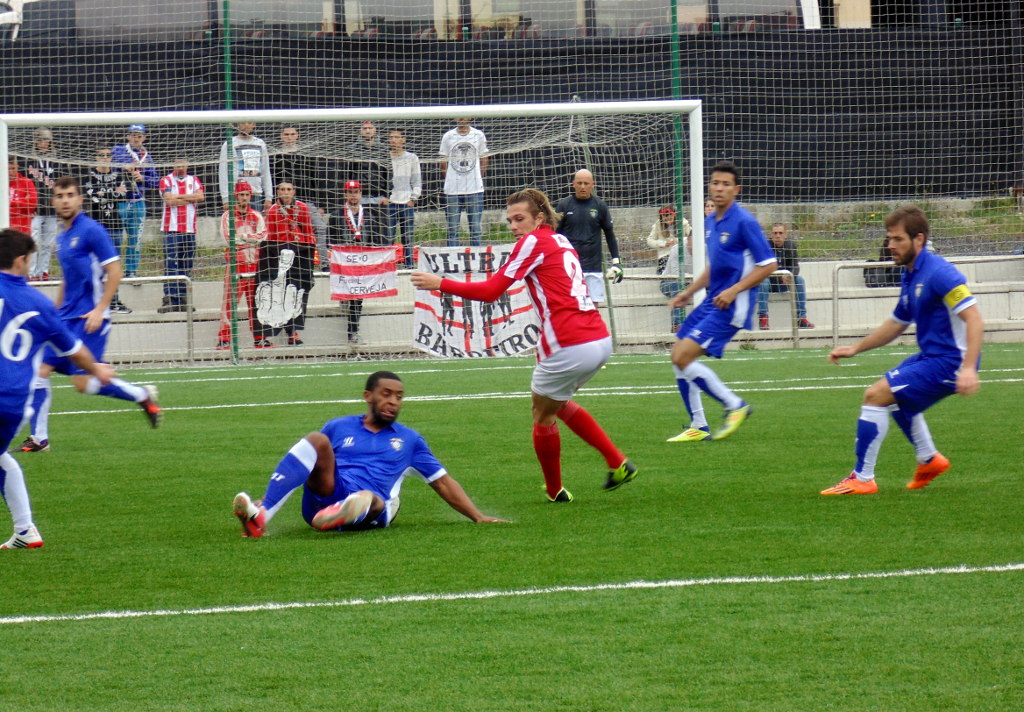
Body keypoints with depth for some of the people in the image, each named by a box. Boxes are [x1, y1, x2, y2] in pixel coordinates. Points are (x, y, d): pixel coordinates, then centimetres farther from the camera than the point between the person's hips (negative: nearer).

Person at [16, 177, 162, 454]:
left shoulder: (91, 231, -10)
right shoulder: (62, 237, 15)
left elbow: (114, 271, -13)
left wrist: (100, 309, -19)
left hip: (89, 319, -8)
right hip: (66, 318, 8)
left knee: (83, 383, -10)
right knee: (39, 370, -1)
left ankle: (143, 395, 10)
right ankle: (38, 438, 6)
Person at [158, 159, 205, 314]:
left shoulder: (194, 180, 14)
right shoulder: (166, 180, 4)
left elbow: (201, 196, -4)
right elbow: (169, 200, -11)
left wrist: (179, 196, -8)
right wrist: (190, 198, -3)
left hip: (190, 229, 4)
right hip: (171, 229, -4)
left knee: (186, 265, 5)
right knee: (171, 265, -10)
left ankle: (182, 300, 10)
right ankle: (169, 300, -12)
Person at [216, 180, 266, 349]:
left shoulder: (257, 217, 13)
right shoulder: (227, 216, 4)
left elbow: (263, 236, -2)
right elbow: (228, 239, -9)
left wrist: (242, 236, -10)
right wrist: (252, 239, -6)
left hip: (254, 263, 3)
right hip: (234, 263, -3)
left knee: (255, 300, 7)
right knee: (230, 300, -8)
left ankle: (259, 337, 13)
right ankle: (224, 338, -9)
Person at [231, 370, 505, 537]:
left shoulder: (409, 440, 26)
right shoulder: (339, 427, 25)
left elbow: (443, 482, 26)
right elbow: (307, 465, 26)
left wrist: (478, 517, 17)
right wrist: (269, 502, 17)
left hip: (370, 513, -1)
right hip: (326, 495, 1)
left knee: (368, 499, -38)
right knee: (317, 441, -26)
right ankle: (260, 515, -44)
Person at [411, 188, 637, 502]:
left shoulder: (534, 242, -5)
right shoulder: (561, 241, 20)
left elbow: (490, 291, -8)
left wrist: (439, 284, -2)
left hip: (570, 347, -8)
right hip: (600, 339, 8)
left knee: (543, 415, 11)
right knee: (558, 404, 28)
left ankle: (555, 491, 23)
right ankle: (618, 464, 22)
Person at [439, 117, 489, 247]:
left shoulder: (478, 135, 5)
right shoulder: (448, 136, 4)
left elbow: (484, 161, 11)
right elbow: (443, 162, 10)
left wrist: (476, 178, 9)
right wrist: (452, 179, 8)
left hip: (475, 188, 0)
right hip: (452, 190, 0)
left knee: (476, 228, 0)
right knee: (452, 229, 0)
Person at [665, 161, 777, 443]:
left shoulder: (744, 222, -14)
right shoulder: (710, 221, 12)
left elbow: (768, 265, -14)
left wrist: (734, 290, -20)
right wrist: (689, 292, 20)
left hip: (731, 306, -9)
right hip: (711, 302, 9)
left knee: (683, 356, -16)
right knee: (678, 356, 7)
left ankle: (735, 406, -3)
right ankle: (698, 427, 14)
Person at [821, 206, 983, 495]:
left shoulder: (938, 273, -19)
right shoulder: (911, 276, 11)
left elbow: (974, 319, -26)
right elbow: (896, 324, 25)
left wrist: (968, 368, -35)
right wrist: (855, 349, 20)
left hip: (949, 361, -10)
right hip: (930, 355, 10)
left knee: (876, 395, -14)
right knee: (896, 396, 32)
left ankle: (862, 479, -8)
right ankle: (929, 460, 41)